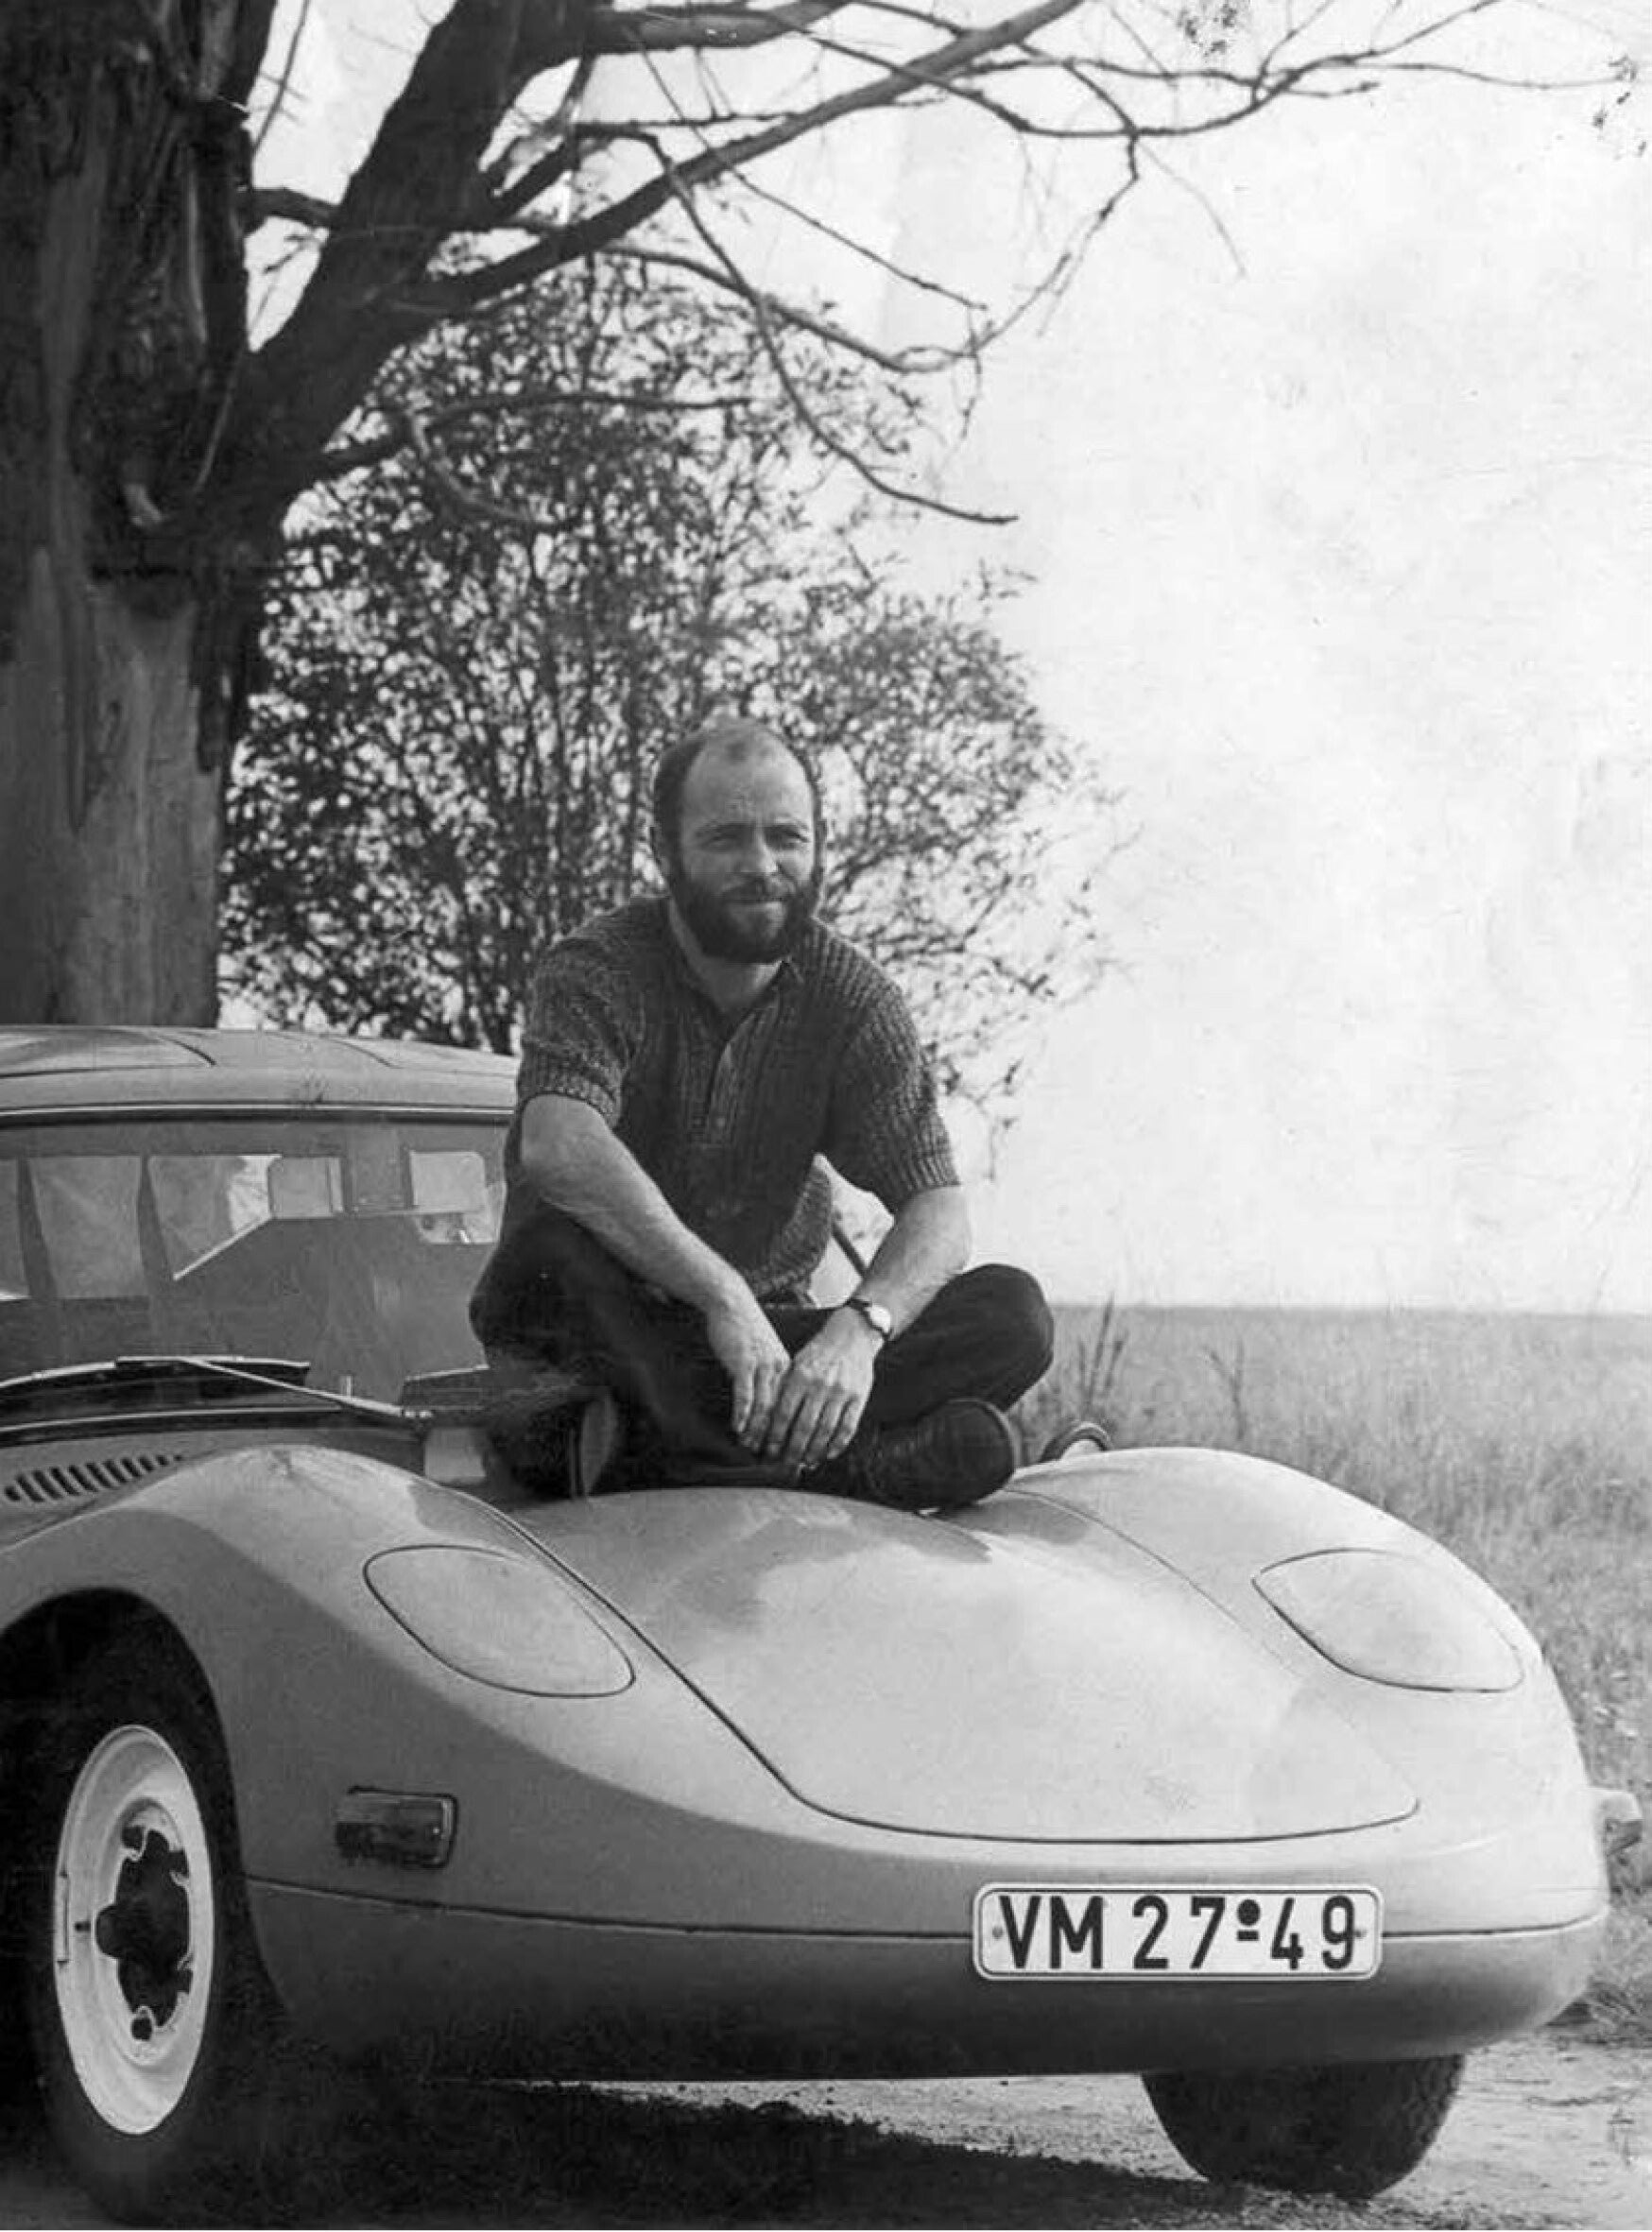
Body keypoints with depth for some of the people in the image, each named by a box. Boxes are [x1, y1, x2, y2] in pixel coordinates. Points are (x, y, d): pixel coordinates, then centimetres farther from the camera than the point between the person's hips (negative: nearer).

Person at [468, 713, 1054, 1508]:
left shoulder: (850, 995, 0)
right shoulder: (596, 972, -11)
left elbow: (937, 1210, -9)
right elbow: (559, 1148, -32)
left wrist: (861, 1328, -31)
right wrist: (722, 1294, -41)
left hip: (765, 1335, 4)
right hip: (614, 1335, -3)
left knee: (1011, 1314, -17)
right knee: (548, 1255, -37)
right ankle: (851, 1465, -41)